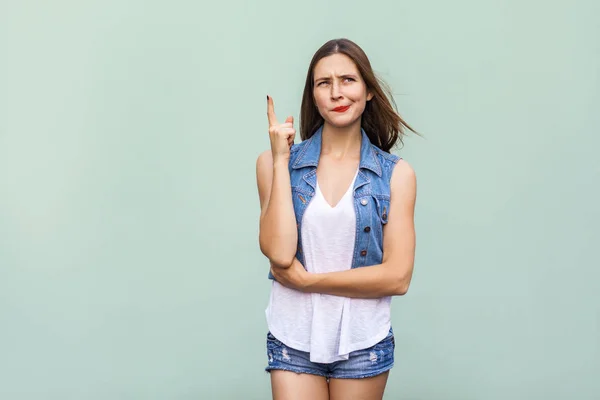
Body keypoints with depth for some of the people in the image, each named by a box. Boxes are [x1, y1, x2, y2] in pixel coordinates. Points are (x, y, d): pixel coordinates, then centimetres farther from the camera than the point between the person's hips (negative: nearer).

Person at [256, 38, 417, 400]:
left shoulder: (396, 174, -4)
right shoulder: (275, 162, -2)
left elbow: (397, 277, -10)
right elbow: (279, 252, -15)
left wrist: (308, 280, -13)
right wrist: (281, 159, -12)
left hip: (363, 343, 0)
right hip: (294, 340, 0)